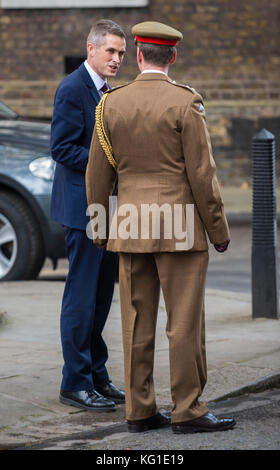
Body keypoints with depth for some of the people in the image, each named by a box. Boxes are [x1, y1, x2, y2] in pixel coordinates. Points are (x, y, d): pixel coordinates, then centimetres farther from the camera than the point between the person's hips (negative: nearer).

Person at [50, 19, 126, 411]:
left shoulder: (109, 92, 17)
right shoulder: (72, 89, -12)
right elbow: (62, 148, -17)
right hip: (84, 207, -9)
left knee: (101, 296, 13)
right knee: (82, 298, -5)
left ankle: (97, 375, 22)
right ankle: (75, 383, 2)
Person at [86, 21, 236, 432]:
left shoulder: (111, 103, 4)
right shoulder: (185, 104, -9)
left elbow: (97, 175, 8)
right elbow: (202, 174, -10)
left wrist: (99, 229, 19)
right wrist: (219, 231, -1)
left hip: (130, 228, 5)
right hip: (181, 228, -4)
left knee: (137, 322, 7)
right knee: (185, 322, 1)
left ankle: (140, 410, 11)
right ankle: (188, 410, 3)